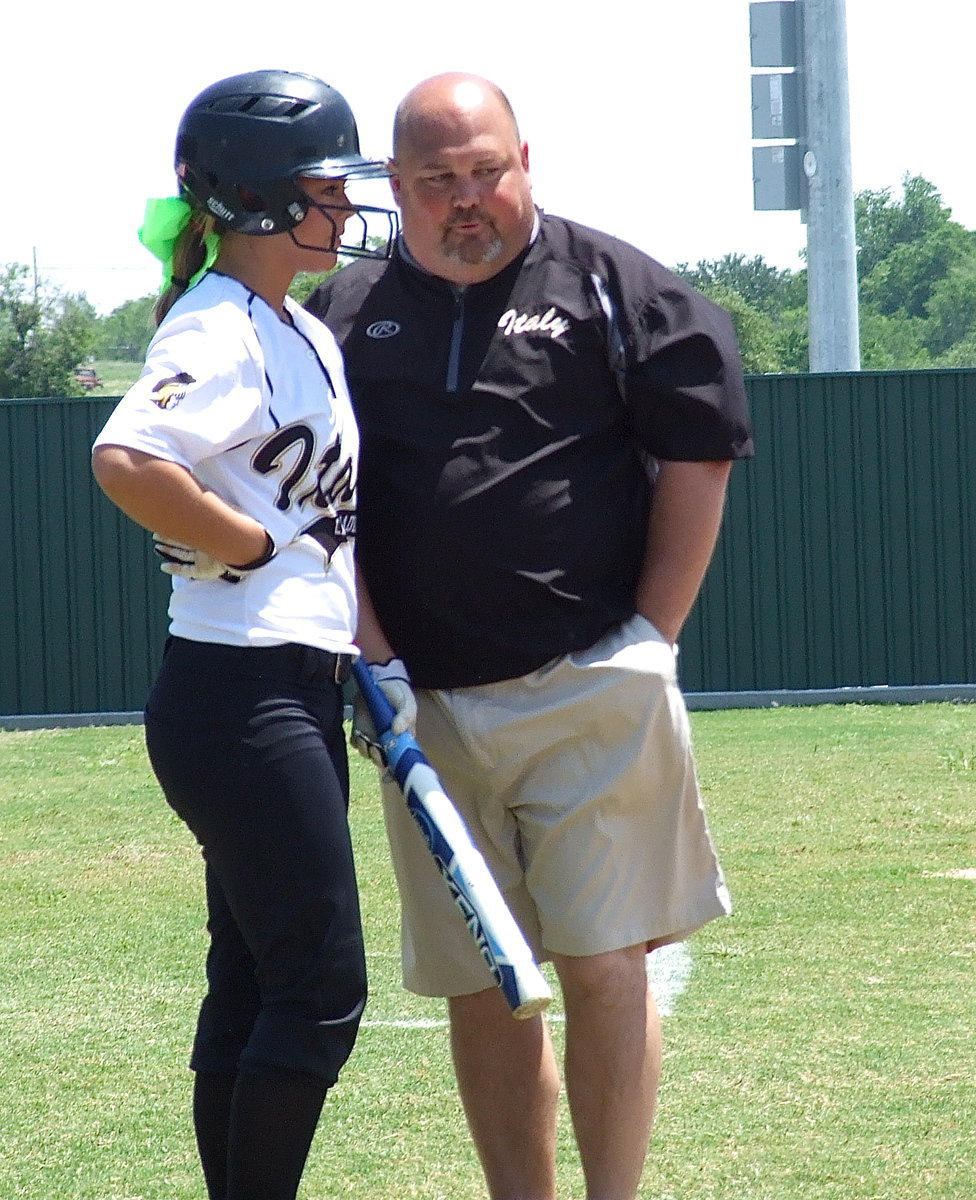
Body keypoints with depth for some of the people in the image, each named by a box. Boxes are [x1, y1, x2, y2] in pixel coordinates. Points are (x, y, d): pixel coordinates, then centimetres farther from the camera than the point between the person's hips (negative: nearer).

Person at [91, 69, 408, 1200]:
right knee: (321, 989, -8)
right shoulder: (220, 332, -15)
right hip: (237, 694, -9)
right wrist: (265, 544, -20)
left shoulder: (309, 335, 14)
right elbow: (125, 462, -32)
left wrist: (370, 653, 17)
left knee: (255, 987, 11)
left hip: (295, 695, 9)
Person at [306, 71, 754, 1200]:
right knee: (478, 988, 6)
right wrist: (368, 648, -2)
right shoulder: (347, 312, 10)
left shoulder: (611, 285, 2)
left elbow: (697, 458, 1)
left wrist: (650, 638, -4)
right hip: (429, 707, 3)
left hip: (594, 691, -3)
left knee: (602, 963, -8)